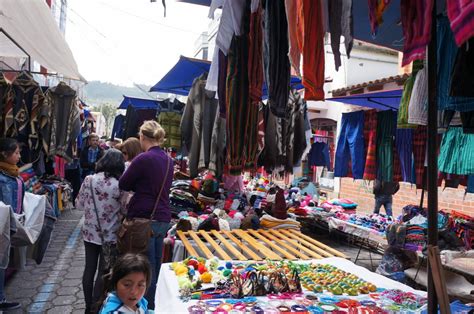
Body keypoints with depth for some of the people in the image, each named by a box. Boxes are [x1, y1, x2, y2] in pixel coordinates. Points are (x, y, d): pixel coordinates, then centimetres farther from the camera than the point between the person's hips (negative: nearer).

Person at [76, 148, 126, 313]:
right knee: (103, 272, 9)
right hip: (110, 236, -3)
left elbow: (79, 204, 2)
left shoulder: (88, 180, -8)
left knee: (89, 269, 16)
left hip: (90, 233, 3)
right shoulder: (120, 186, -17)